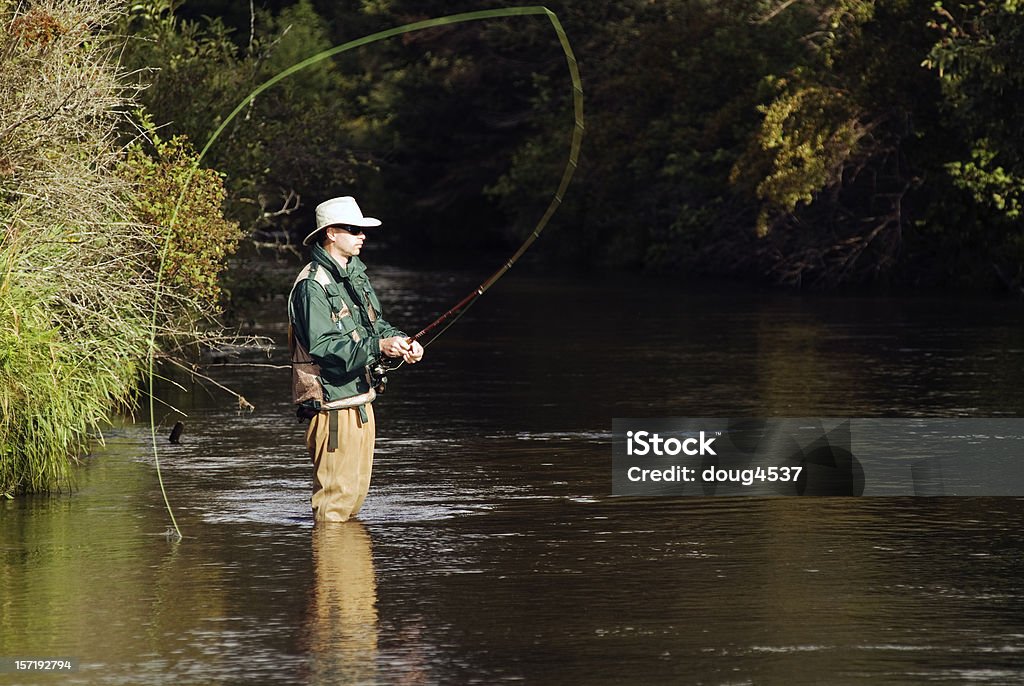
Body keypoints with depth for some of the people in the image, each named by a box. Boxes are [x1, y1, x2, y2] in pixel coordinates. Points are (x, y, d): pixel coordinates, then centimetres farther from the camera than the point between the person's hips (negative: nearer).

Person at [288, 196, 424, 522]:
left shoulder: (355, 272, 12)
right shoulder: (313, 285, -17)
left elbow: (374, 323, 18)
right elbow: (322, 346, -24)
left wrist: (402, 341, -4)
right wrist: (378, 346, -30)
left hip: (360, 398, 10)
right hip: (333, 403, -10)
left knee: (357, 488, 17)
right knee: (336, 494, -6)